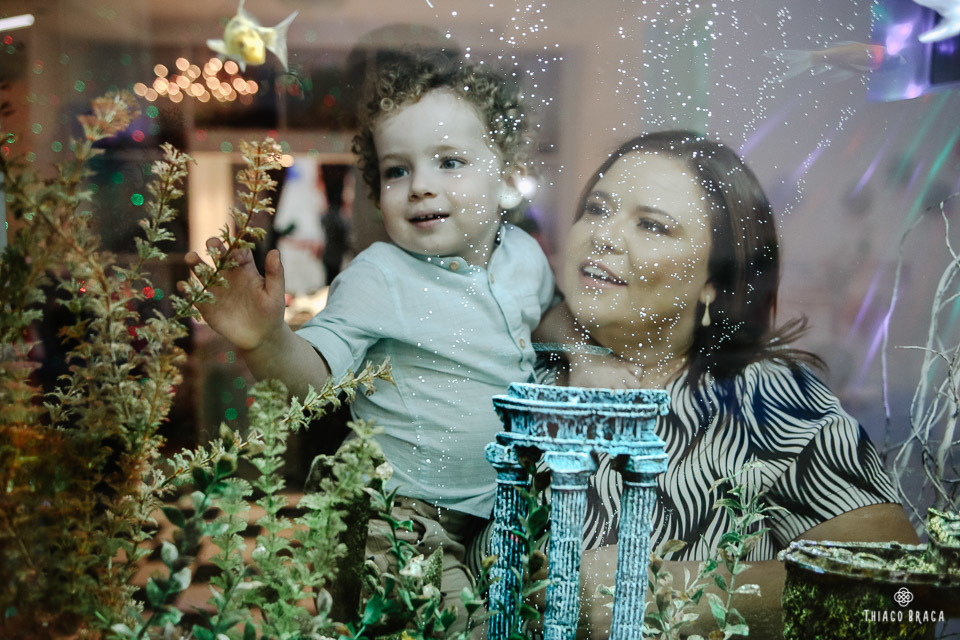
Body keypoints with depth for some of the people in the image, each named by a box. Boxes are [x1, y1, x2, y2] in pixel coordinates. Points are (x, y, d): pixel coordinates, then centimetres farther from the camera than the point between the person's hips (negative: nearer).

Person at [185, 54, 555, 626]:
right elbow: (315, 372, -27)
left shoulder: (525, 255, 1)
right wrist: (267, 341, -45)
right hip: (408, 509, -5)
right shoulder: (378, 278, -17)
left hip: (510, 497, 6)